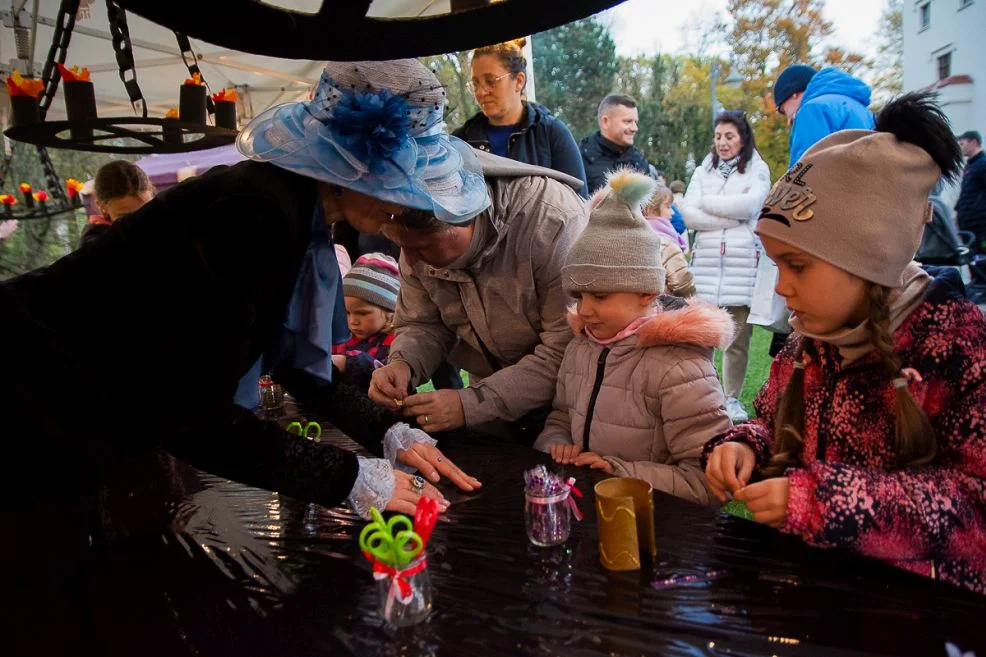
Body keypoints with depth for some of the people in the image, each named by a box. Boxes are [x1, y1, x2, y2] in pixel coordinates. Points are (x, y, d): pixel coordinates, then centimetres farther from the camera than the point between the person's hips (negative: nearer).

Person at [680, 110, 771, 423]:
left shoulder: (757, 170, 10)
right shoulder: (703, 171, 17)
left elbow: (751, 204, -9)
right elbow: (688, 214, 2)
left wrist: (708, 202, 0)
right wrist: (732, 216, -5)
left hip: (743, 260, -2)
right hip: (706, 259, 2)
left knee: (738, 336, -1)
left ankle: (732, 398, 10)